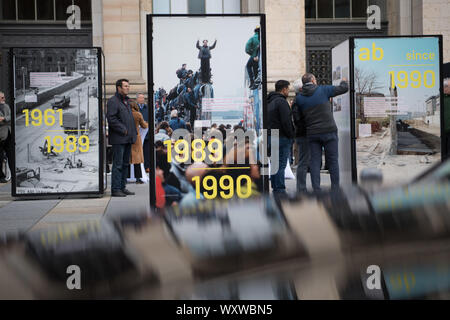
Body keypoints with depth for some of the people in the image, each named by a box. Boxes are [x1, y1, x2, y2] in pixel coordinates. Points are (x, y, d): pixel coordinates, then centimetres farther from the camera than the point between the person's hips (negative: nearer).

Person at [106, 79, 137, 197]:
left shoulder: (126, 101, 20)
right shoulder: (113, 101, -9)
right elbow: (111, 118, -18)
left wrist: (134, 132, 16)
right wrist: (123, 130, -18)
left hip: (128, 138, 9)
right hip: (118, 138, -9)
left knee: (125, 164, 12)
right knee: (118, 164, -7)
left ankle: (122, 187, 19)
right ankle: (115, 189, -3)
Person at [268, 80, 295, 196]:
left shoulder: (270, 102, 18)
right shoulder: (281, 101, -12)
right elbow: (286, 121, -18)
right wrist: (291, 135, -8)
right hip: (282, 138, -9)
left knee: (275, 164, 13)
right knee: (281, 165, -8)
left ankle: (275, 188, 17)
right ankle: (280, 190, -9)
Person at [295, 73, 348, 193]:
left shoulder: (299, 98, 3)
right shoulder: (323, 90, -1)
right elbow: (344, 89, 6)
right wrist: (344, 82, 27)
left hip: (312, 134, 2)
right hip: (329, 131, -2)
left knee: (315, 162, 5)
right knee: (333, 161, 6)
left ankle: (316, 190, 0)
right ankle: (335, 188, 8)